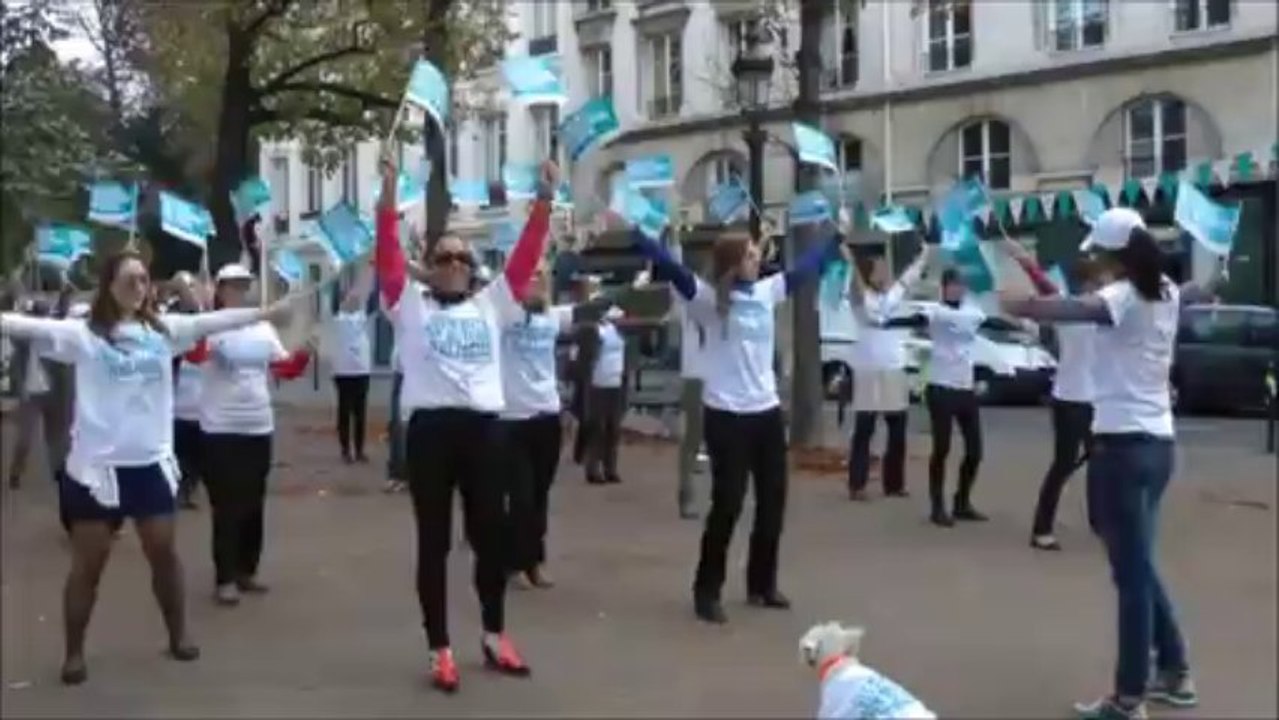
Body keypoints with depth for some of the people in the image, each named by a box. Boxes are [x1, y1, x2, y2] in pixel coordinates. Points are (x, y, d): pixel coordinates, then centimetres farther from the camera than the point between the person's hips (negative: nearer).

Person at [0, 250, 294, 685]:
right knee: (88, 563, 6)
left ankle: (178, 635, 31)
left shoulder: (163, 329, 3)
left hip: (151, 461, 3)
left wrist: (271, 310, 2)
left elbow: (216, 321, 3)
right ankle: (74, 653, 20)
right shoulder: (83, 334, -8)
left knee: (164, 552, 13)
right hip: (97, 464, -3)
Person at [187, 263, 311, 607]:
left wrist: (304, 352, -8)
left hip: (259, 427, 6)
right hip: (220, 430, -6)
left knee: (254, 504, 13)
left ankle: (247, 570, 26)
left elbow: (286, 368, 12)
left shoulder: (264, 328, 8)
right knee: (226, 505, -2)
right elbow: (195, 354, -30)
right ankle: (225, 578, 6)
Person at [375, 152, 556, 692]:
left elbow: (524, 259, 9)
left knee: (491, 536, 12)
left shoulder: (491, 304, 15)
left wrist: (544, 202, 1)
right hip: (429, 428, -3)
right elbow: (388, 260, -3)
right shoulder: (410, 306, 9)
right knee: (434, 542, 5)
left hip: (482, 427, 3)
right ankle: (439, 649, 14)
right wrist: (388, 201, -13)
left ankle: (494, 636, 29)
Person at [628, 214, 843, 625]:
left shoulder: (767, 292, 8)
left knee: (773, 501, 12)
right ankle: (707, 591, 10)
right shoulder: (708, 299, -9)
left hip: (767, 411, 7)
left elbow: (807, 267, 21)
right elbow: (670, 268, -21)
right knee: (727, 503, -3)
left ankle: (762, 584, 28)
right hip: (727, 415, -6)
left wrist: (834, 236, 30)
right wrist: (633, 234, -31)